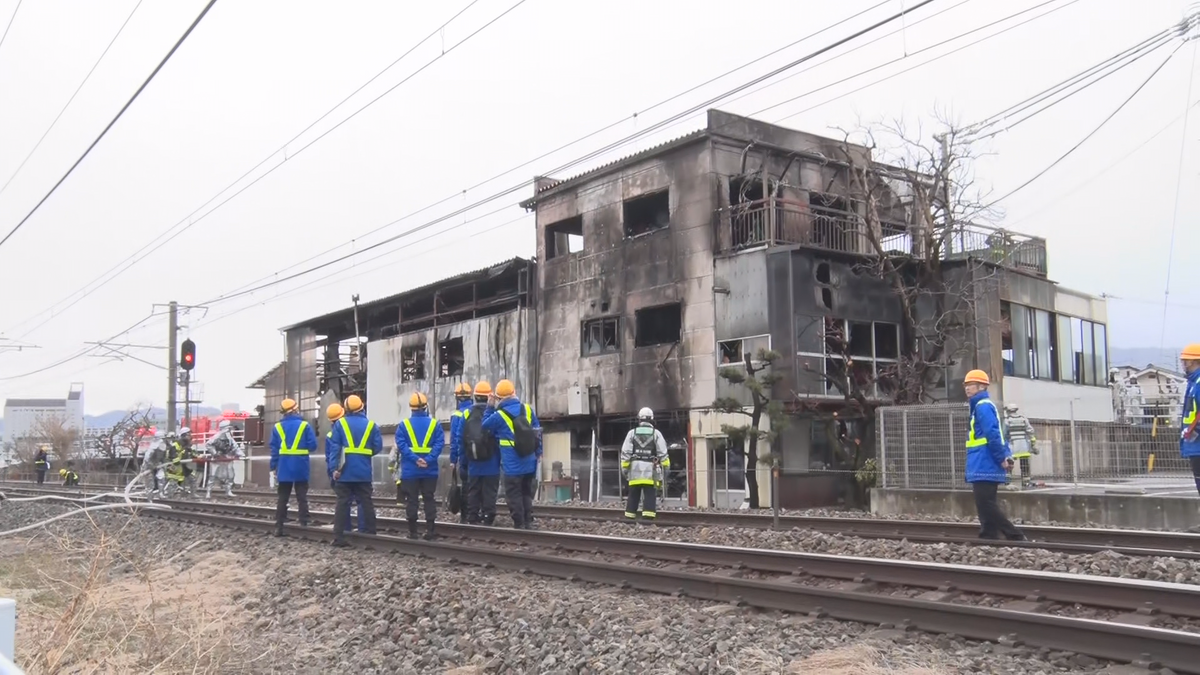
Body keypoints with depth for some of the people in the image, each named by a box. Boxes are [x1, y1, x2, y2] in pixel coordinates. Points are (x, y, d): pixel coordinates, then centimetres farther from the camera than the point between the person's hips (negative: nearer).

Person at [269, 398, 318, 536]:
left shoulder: (277, 427, 1)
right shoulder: (304, 425, -6)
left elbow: (274, 449, 0)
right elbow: (312, 445, -9)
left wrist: (273, 467, 4)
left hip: (284, 468, 2)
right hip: (301, 467, -2)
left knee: (282, 498, 8)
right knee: (302, 497, 6)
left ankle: (279, 527, 7)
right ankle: (304, 523, 2)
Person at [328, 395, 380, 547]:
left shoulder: (340, 423, -1)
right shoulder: (371, 424, 3)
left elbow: (334, 447, -7)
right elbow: (378, 447, 0)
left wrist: (334, 467, -9)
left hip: (345, 471, -1)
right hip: (364, 471, 1)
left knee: (343, 502, 0)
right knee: (365, 502, 9)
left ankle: (339, 536, -3)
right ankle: (369, 534, 12)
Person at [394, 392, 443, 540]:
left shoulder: (404, 425, 0)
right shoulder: (434, 424, 2)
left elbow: (401, 445, -11)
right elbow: (439, 443, -9)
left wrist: (415, 459, -16)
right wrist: (429, 460, -15)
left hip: (410, 470, -1)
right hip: (430, 470, 1)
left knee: (412, 500, 6)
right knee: (429, 499, 8)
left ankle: (412, 532, 9)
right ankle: (430, 531, 6)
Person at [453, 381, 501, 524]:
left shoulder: (466, 414, 1)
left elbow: (459, 439, 4)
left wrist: (463, 458, 11)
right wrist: (500, 458, 2)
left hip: (473, 463, 3)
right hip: (491, 463, -3)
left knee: (473, 492, 12)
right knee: (489, 492, 2)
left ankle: (473, 518, 15)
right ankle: (488, 518, 1)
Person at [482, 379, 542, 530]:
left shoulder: (499, 415, -11)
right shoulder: (527, 409, 1)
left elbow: (485, 426, 8)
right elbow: (537, 431, 7)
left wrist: (490, 407, 13)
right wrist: (538, 452, 18)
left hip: (512, 466, -5)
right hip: (529, 463, 5)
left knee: (514, 495, 4)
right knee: (527, 493, 16)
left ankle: (519, 524, 4)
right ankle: (528, 522, 18)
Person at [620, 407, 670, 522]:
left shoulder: (632, 433, 6)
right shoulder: (656, 433, 4)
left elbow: (625, 452, 3)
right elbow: (662, 453, 3)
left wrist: (624, 467, 7)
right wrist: (666, 466, 12)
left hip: (635, 468, 2)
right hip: (650, 469, -1)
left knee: (633, 495, 8)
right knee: (649, 495, -3)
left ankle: (630, 518, 10)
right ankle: (648, 518, -10)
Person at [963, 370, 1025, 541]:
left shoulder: (982, 406, -12)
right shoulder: (982, 406, 19)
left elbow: (992, 434, -22)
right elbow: (997, 433, 21)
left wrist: (1001, 458, -18)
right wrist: (1007, 455, 13)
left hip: (983, 468, -10)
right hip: (985, 467, 10)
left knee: (986, 506, -9)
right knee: (986, 507, 10)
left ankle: (1016, 538, -6)